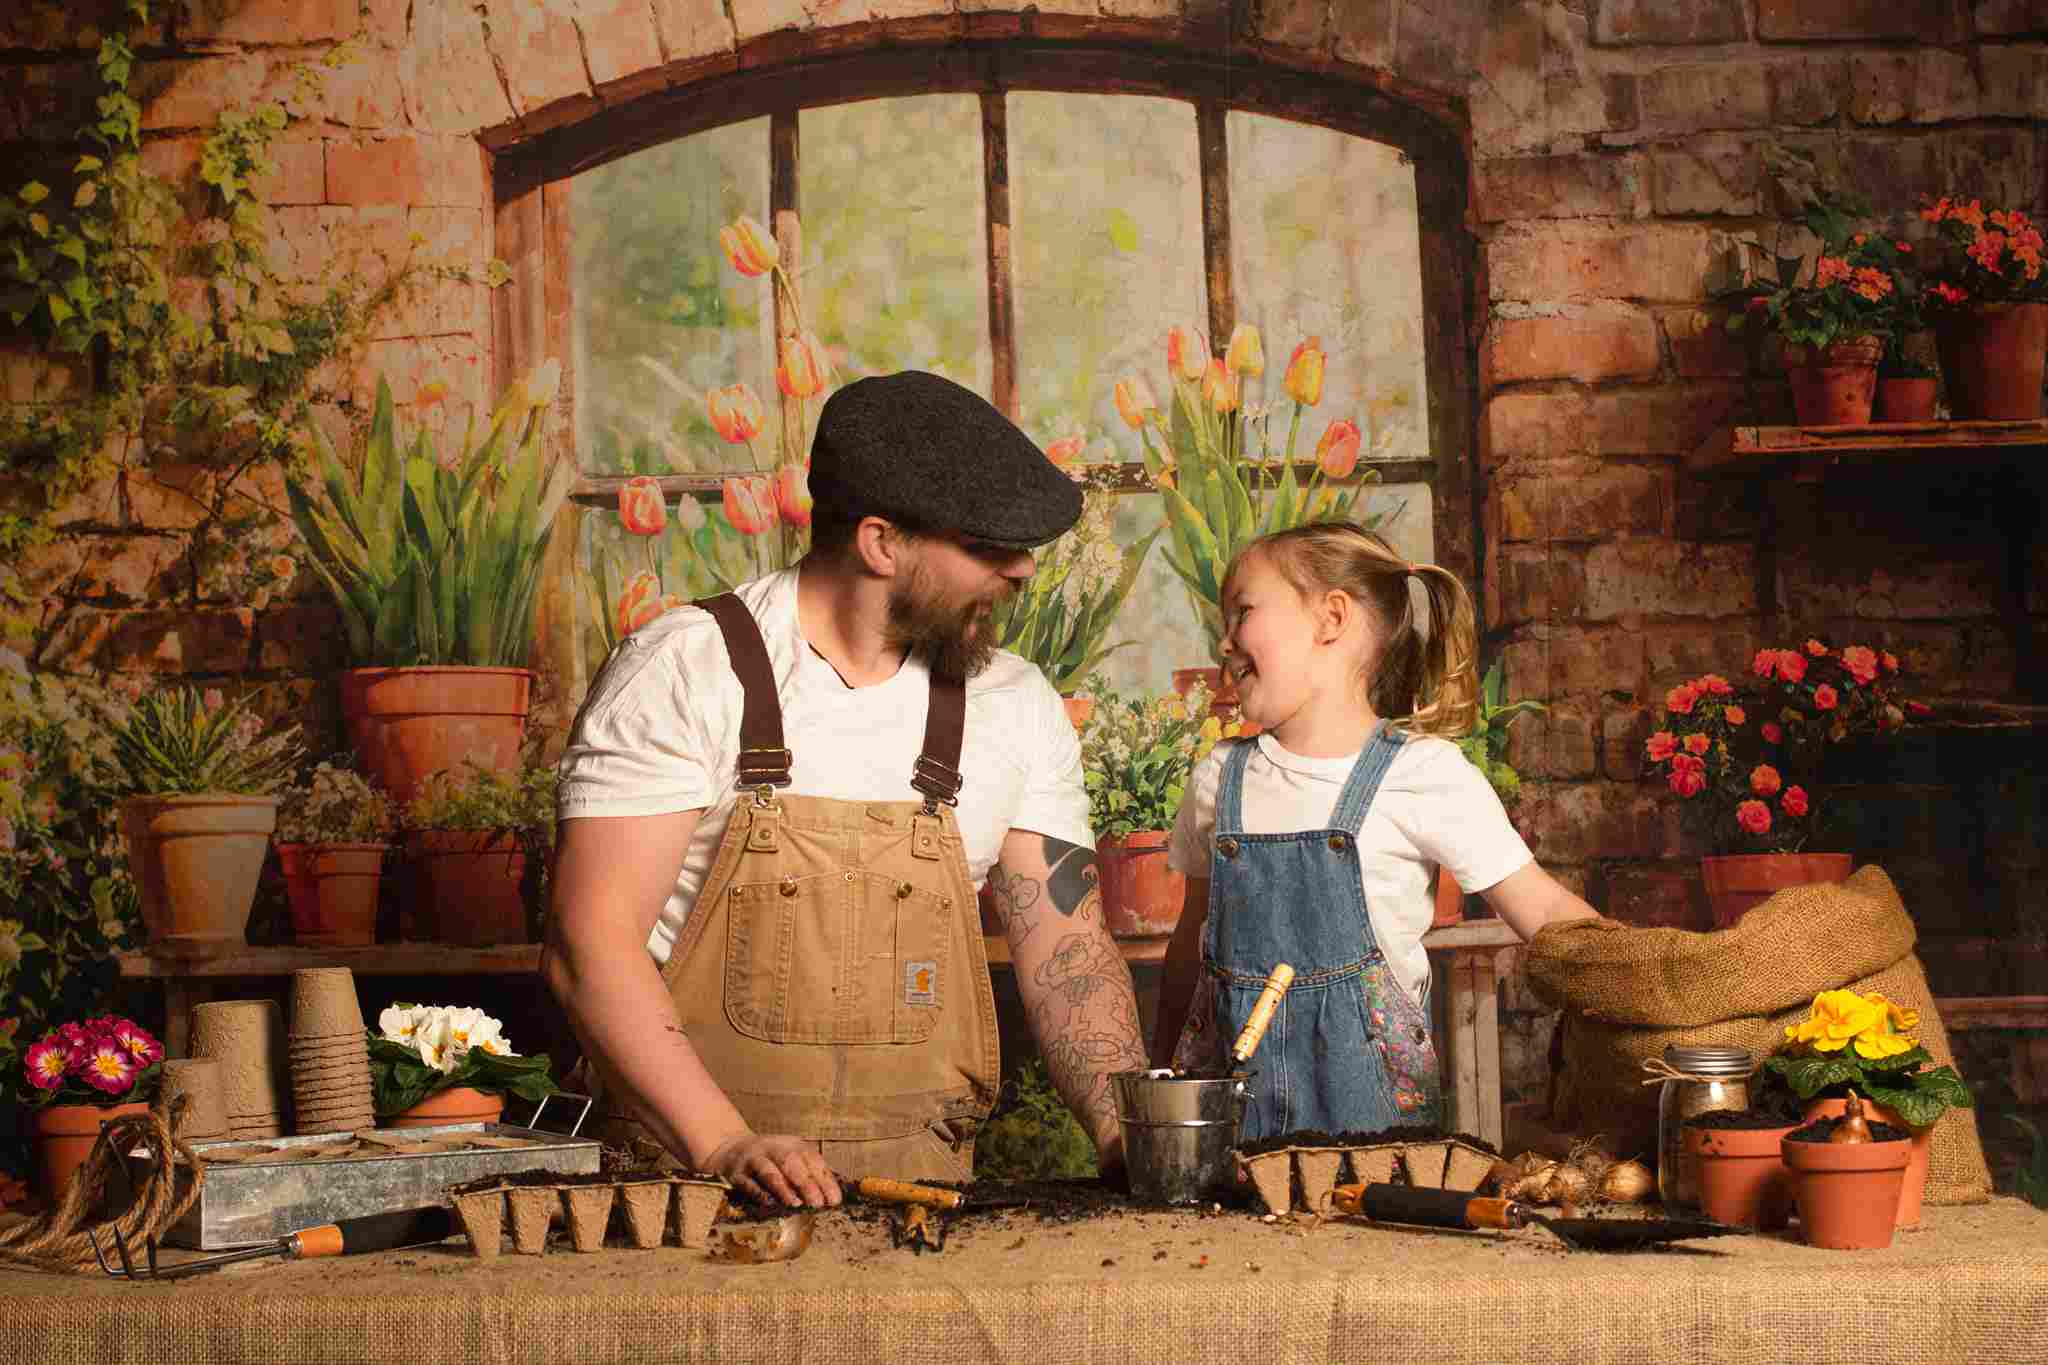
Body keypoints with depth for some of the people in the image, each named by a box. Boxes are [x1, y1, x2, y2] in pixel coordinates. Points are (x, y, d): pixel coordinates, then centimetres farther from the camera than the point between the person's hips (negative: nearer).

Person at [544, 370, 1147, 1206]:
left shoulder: (1016, 708, 10)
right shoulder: (684, 670, -5)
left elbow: (1067, 951, 10)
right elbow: (589, 944, -10)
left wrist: (1128, 1135, -7)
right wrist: (725, 1146, -20)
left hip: (925, 1178, 4)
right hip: (689, 1174, -4)